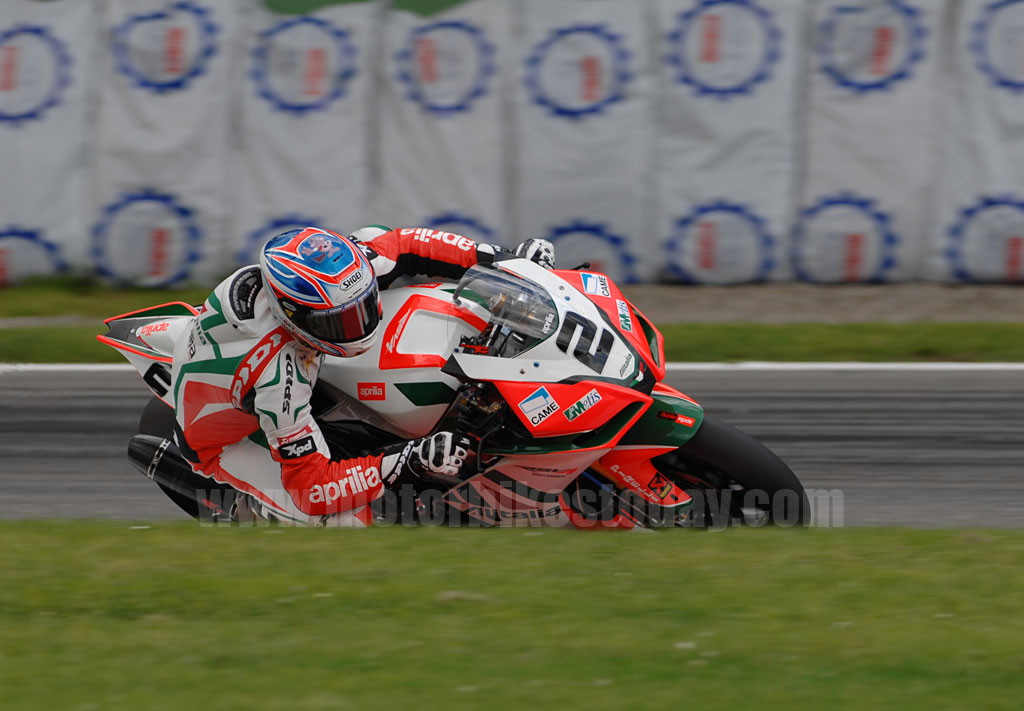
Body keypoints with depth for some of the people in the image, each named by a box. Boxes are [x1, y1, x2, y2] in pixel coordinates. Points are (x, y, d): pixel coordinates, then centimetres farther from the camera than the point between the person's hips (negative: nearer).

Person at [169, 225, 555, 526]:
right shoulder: (280, 382, -45)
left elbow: (404, 244, -9)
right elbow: (311, 490, -39)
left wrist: (500, 259, -15)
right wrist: (410, 462, -44)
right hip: (227, 440, -8)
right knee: (347, 521, -26)